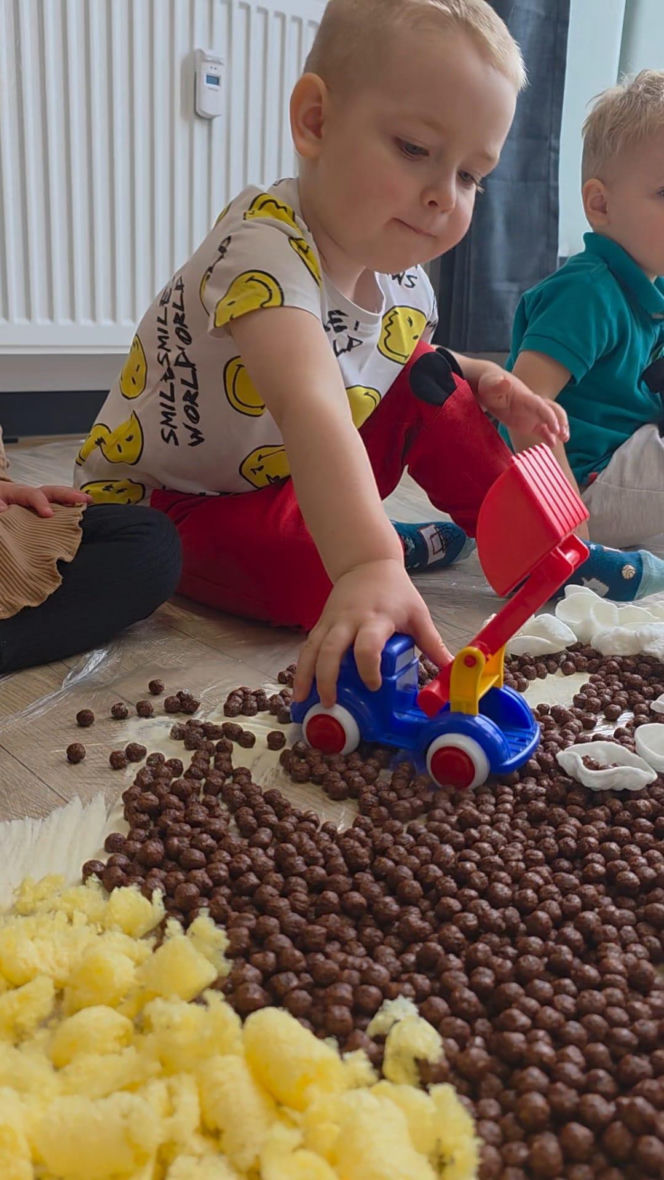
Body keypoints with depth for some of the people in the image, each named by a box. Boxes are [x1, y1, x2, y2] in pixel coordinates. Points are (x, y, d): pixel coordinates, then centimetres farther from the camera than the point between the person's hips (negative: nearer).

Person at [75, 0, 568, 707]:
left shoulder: (399, 272, -5)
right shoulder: (265, 248, -31)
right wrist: (367, 565, -63)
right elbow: (309, 406, -50)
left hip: (296, 483, 7)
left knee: (430, 376, -4)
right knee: (316, 577, -35)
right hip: (160, 507, -7)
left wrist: (478, 380, -2)